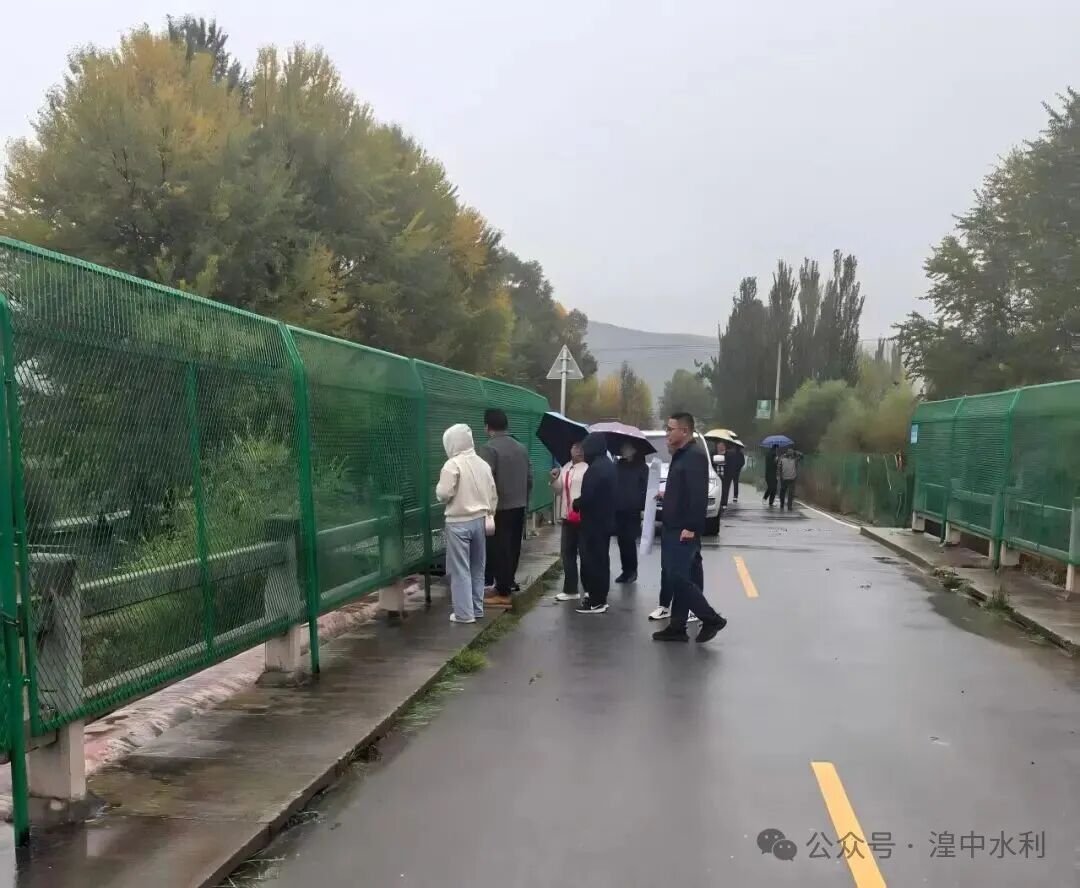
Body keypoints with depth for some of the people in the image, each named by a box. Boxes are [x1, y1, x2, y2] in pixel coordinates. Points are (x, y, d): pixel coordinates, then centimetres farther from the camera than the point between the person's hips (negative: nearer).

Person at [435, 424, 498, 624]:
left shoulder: (453, 464, -14)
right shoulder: (483, 464, 7)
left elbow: (443, 494, -18)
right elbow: (493, 494, 10)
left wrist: (439, 489, 4)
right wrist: (489, 514, 20)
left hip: (458, 522, -6)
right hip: (480, 520, 7)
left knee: (460, 569, -1)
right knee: (477, 567, 15)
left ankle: (464, 613, 1)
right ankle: (477, 609, 21)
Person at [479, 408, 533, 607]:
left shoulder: (489, 448, -14)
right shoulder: (521, 447, 9)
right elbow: (530, 478, 12)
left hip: (499, 508, -7)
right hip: (518, 506, 7)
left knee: (499, 550, -2)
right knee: (512, 548, 15)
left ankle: (503, 593, 1)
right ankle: (508, 584, 25)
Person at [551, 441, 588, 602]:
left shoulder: (589, 468, -8)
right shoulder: (565, 469, 15)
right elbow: (558, 491, 17)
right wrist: (554, 480, -1)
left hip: (584, 517, -7)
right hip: (568, 516, 7)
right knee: (568, 553, 11)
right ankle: (570, 590, 19)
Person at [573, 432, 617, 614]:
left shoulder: (595, 469, -21)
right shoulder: (609, 466, 12)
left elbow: (587, 497, -25)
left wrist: (575, 503, -5)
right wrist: (580, 503, 17)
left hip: (594, 522, -10)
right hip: (606, 520, 10)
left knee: (592, 560, -5)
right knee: (601, 559, 16)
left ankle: (596, 601, -2)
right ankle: (600, 597, 24)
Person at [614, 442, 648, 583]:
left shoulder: (642, 467, -1)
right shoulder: (617, 466, 11)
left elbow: (645, 488, -6)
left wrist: (643, 507, -14)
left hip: (633, 510, -4)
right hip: (618, 509, 4)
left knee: (630, 541, -4)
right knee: (622, 541, 6)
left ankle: (632, 570, 7)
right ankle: (626, 570, 13)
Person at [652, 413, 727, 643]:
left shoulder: (695, 456, -15)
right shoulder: (680, 455, 17)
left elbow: (699, 495, -22)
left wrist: (691, 527, -25)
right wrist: (667, 494, 14)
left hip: (684, 531, -10)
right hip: (673, 528, 10)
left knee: (678, 578, -10)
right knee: (676, 578, 11)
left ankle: (711, 619, 1)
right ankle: (677, 626, 16)